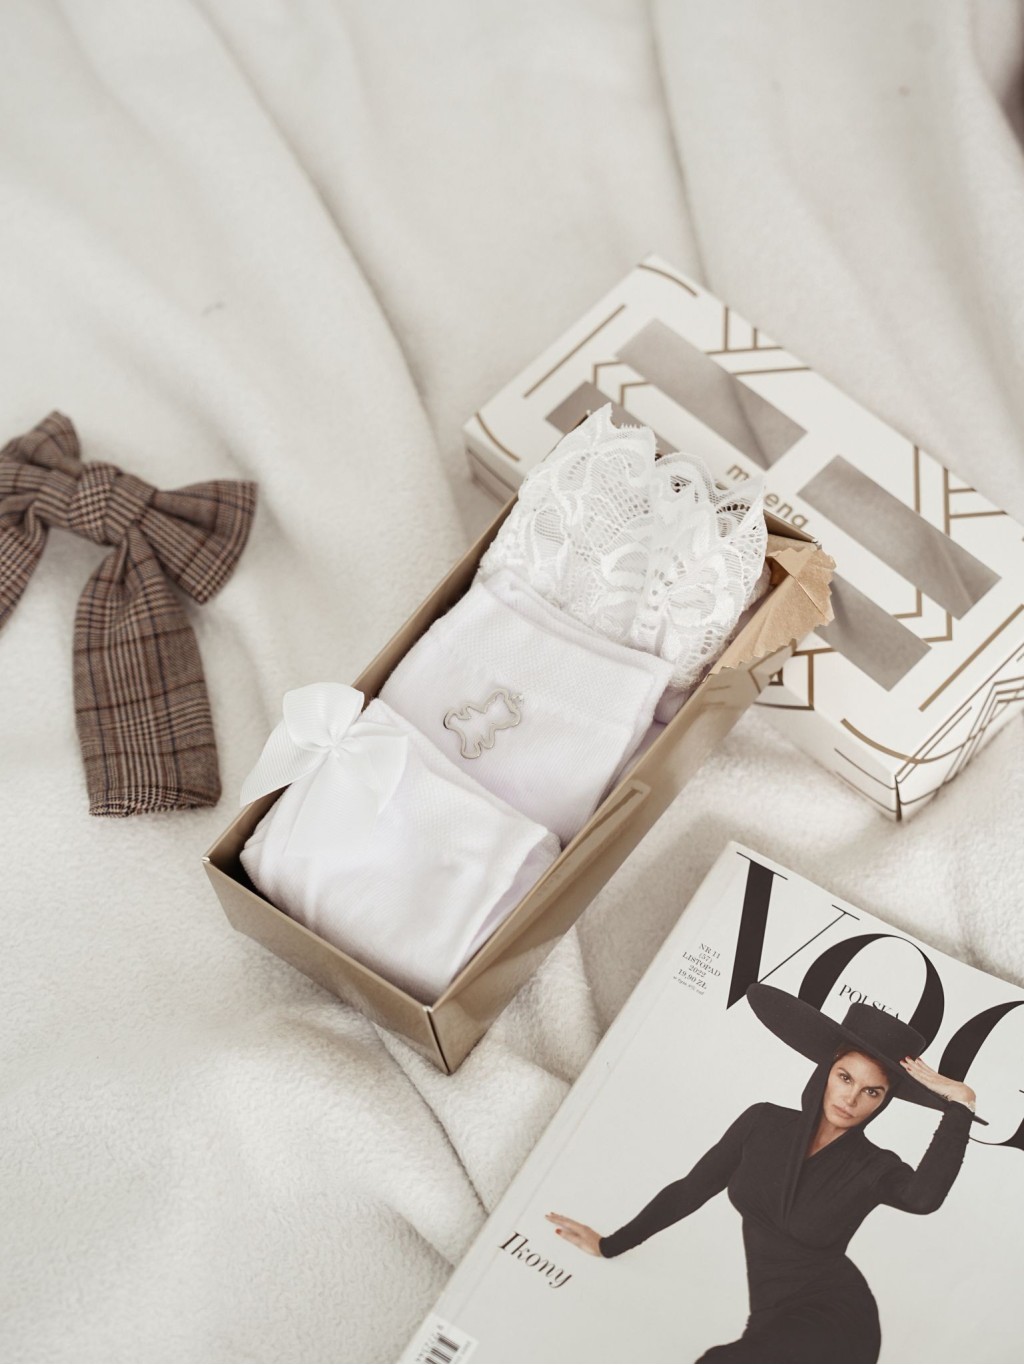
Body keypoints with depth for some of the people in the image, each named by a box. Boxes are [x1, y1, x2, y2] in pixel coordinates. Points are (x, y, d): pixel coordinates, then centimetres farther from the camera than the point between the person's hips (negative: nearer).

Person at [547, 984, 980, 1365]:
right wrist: (611, 1244, 17)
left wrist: (960, 1105, -27)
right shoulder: (764, 1123, 1)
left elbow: (924, 1198, -31)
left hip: (834, 1322, -5)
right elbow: (693, 1188, 10)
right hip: (773, 1322, 5)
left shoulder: (874, 1169, -7)